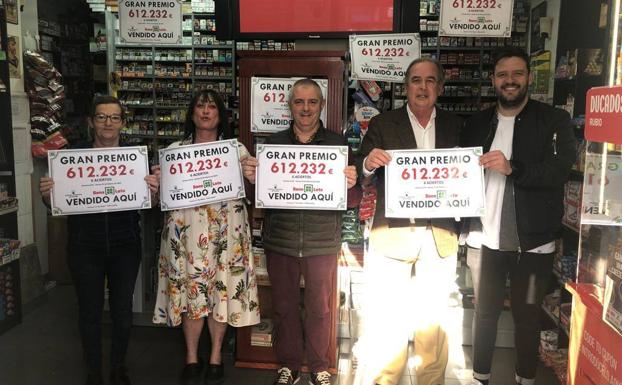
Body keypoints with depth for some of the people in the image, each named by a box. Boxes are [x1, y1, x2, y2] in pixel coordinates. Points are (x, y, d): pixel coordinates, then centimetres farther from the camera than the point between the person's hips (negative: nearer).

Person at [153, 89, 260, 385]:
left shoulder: (237, 150, 7)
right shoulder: (175, 150, 9)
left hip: (225, 231, 0)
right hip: (186, 229, 1)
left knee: (221, 289, 5)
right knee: (190, 290, 5)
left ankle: (216, 356, 22)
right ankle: (191, 357, 22)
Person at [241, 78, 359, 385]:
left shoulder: (337, 143, 1)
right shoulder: (273, 143, 5)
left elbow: (352, 202, -1)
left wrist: (351, 185, -23)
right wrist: (251, 177, -15)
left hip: (323, 242, -1)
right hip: (280, 241, 1)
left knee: (320, 308, 11)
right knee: (284, 306, 12)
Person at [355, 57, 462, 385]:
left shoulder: (455, 127, 12)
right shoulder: (382, 124, 5)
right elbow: (360, 176, -1)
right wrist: (369, 163, -22)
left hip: (440, 238, 2)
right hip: (393, 235, -2)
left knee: (433, 320, 10)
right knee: (386, 321, -1)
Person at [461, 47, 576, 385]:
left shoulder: (554, 121, -1)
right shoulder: (476, 124, 9)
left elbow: (561, 169, -13)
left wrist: (512, 168, -28)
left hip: (532, 242, -2)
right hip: (485, 239, 3)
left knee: (527, 316, 10)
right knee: (484, 313, 12)